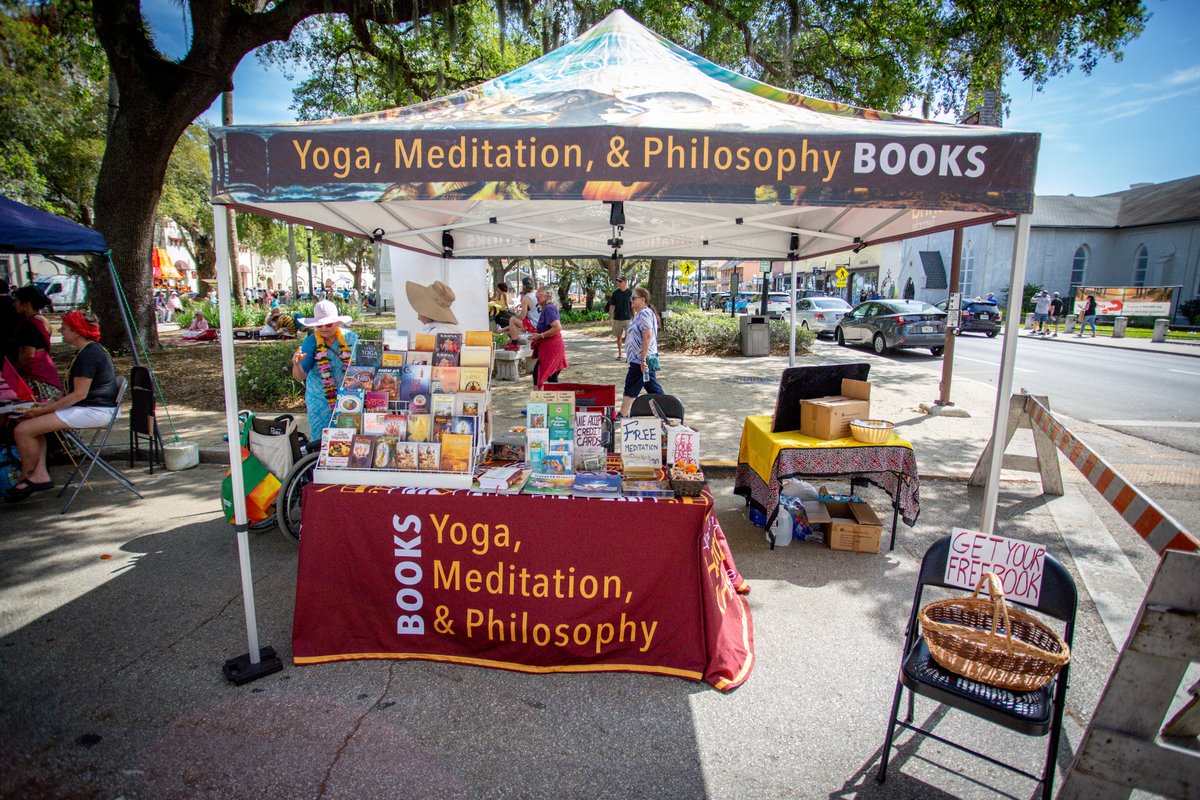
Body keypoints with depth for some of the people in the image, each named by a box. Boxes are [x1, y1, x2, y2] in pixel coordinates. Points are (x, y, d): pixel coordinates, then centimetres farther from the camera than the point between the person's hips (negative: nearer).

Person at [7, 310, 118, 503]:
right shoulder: (90, 350, 17)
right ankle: (40, 475, 7)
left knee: (22, 430, -11)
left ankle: (26, 478, 9)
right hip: (90, 408, 12)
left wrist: (45, 410, -13)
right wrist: (50, 404, 13)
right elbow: (75, 391, 23)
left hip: (93, 411, -12)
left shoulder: (88, 355, -17)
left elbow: (79, 394, -21)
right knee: (30, 421, 15)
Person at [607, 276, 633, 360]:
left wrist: (634, 317, 0)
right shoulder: (615, 292, 2)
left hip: (627, 318, -2)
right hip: (617, 318, 2)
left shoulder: (630, 292, -2)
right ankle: (620, 354, 20)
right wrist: (611, 317, -3)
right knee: (619, 337, 10)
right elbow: (612, 305, 4)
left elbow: (633, 306, 3)